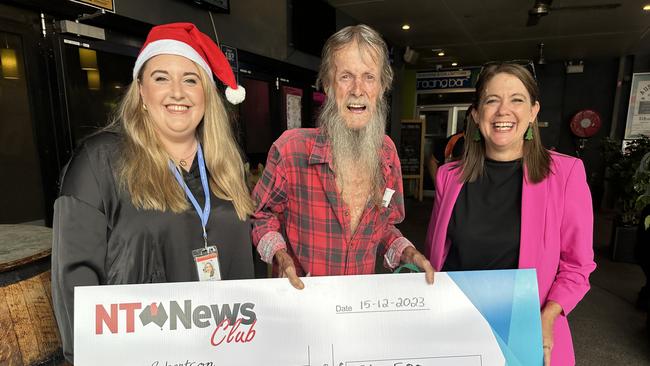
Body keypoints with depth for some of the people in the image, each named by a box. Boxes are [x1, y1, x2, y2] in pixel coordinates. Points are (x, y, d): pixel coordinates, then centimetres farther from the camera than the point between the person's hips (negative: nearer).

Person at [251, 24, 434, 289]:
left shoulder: (387, 152, 1)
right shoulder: (290, 148, -14)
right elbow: (262, 214, 1)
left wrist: (406, 252, -3)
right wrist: (279, 255, -16)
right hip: (299, 295, -3)